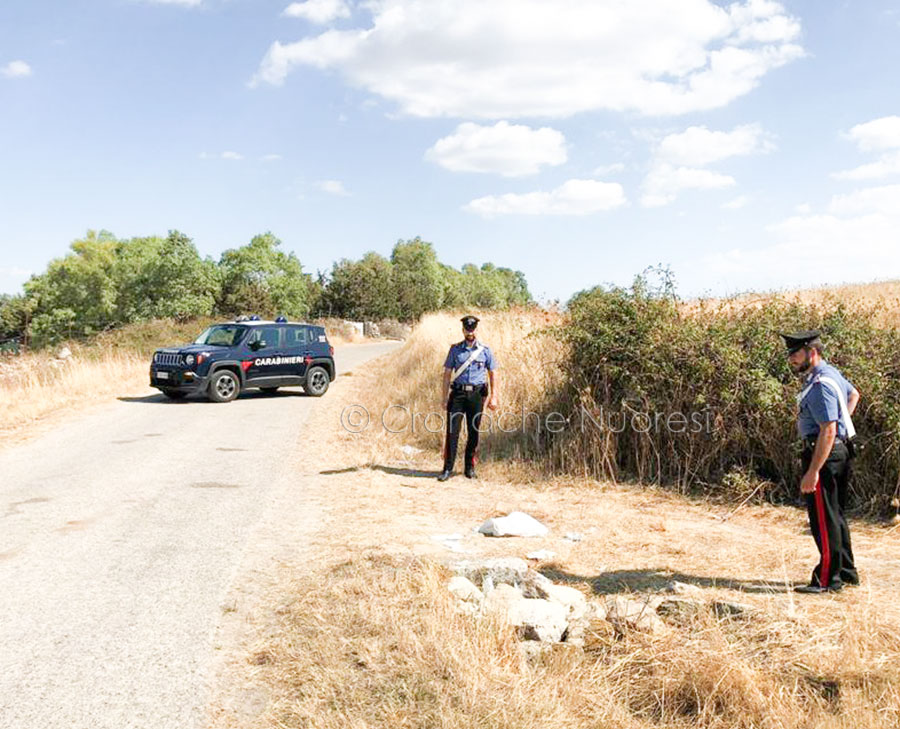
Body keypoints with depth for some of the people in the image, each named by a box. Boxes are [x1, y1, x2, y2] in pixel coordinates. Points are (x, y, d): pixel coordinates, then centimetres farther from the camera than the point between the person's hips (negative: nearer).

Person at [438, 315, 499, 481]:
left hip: (476, 394, 0)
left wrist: (494, 397, 0)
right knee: (452, 431, -5)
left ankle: (470, 467, 17)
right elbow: (447, 374, 5)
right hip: (458, 393, 0)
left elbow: (492, 374, 7)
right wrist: (445, 397, -1)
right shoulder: (455, 349, 5)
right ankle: (448, 468, -1)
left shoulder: (485, 350, 4)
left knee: (474, 432, 5)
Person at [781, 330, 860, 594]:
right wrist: (842, 422, 21)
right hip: (841, 450, 11)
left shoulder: (820, 385, -21)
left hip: (825, 453, -11)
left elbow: (828, 431, -27)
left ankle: (828, 579, 3)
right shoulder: (830, 372, 12)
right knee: (835, 514, 19)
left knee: (824, 518, -4)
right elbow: (854, 394, 32)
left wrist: (813, 471, -27)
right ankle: (846, 572, 30)